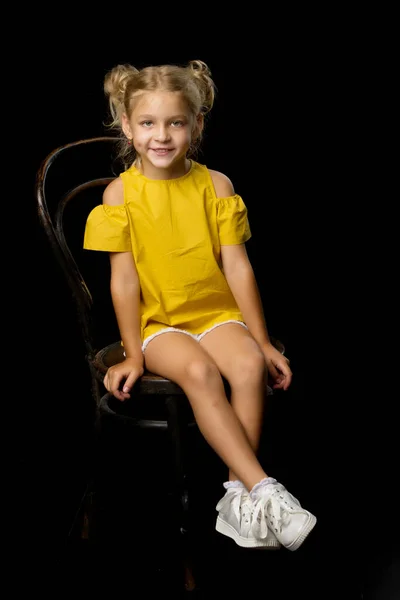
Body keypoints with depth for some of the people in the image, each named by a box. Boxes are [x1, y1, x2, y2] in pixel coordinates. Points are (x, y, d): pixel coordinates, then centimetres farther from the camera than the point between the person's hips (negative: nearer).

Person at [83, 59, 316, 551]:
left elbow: (237, 266, -1)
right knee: (199, 371, -32)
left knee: (250, 365, -29)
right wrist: (133, 355, -6)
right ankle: (264, 489, -31)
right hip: (158, 322, -2)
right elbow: (124, 278, -5)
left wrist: (262, 342, -2)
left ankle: (237, 494, -20)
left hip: (217, 313, 2)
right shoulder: (121, 192, -3)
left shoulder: (215, 185, 1)